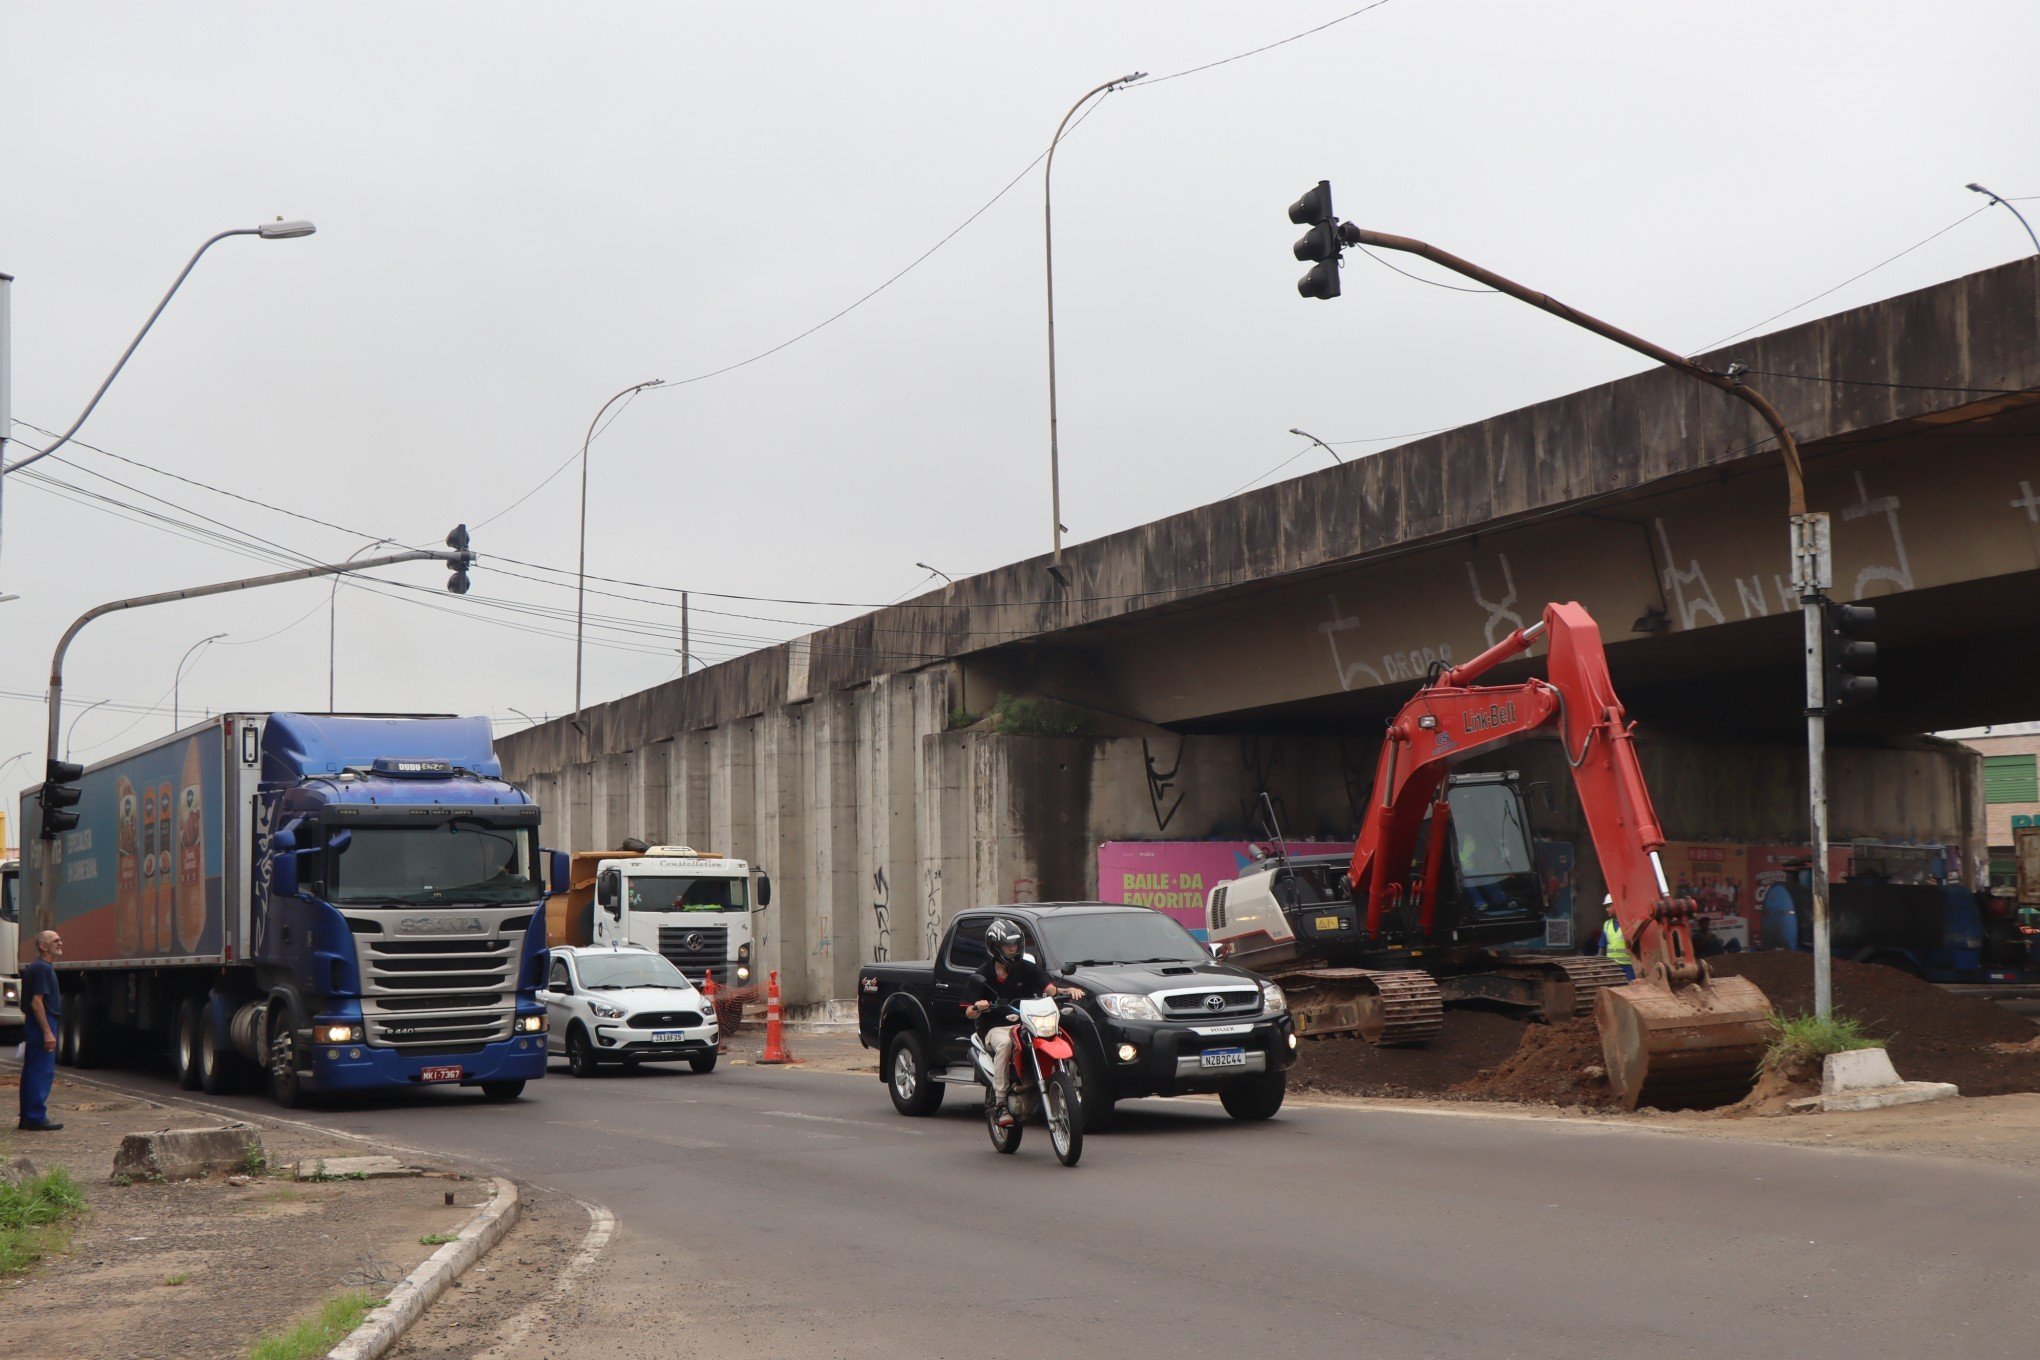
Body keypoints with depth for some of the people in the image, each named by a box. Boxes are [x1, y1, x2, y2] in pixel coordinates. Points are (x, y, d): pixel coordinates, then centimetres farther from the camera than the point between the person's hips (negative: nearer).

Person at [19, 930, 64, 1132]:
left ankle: (27, 1118, 17)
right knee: (42, 1072, -9)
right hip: (42, 1024, -11)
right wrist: (47, 1032, -23)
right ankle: (36, 1118, -9)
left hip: (34, 1025, 11)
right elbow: (36, 1002, -21)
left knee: (31, 1072, 12)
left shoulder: (37, 967, 18)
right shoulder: (42, 968, -15)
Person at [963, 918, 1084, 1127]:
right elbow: (969, 1012, 0)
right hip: (995, 1028, -2)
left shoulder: (1027, 969, 9)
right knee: (1004, 1044, -38)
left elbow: (1050, 989, -3)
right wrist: (977, 1007, -24)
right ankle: (1001, 1104, -36)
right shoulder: (982, 976, 4)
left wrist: (1068, 990, -24)